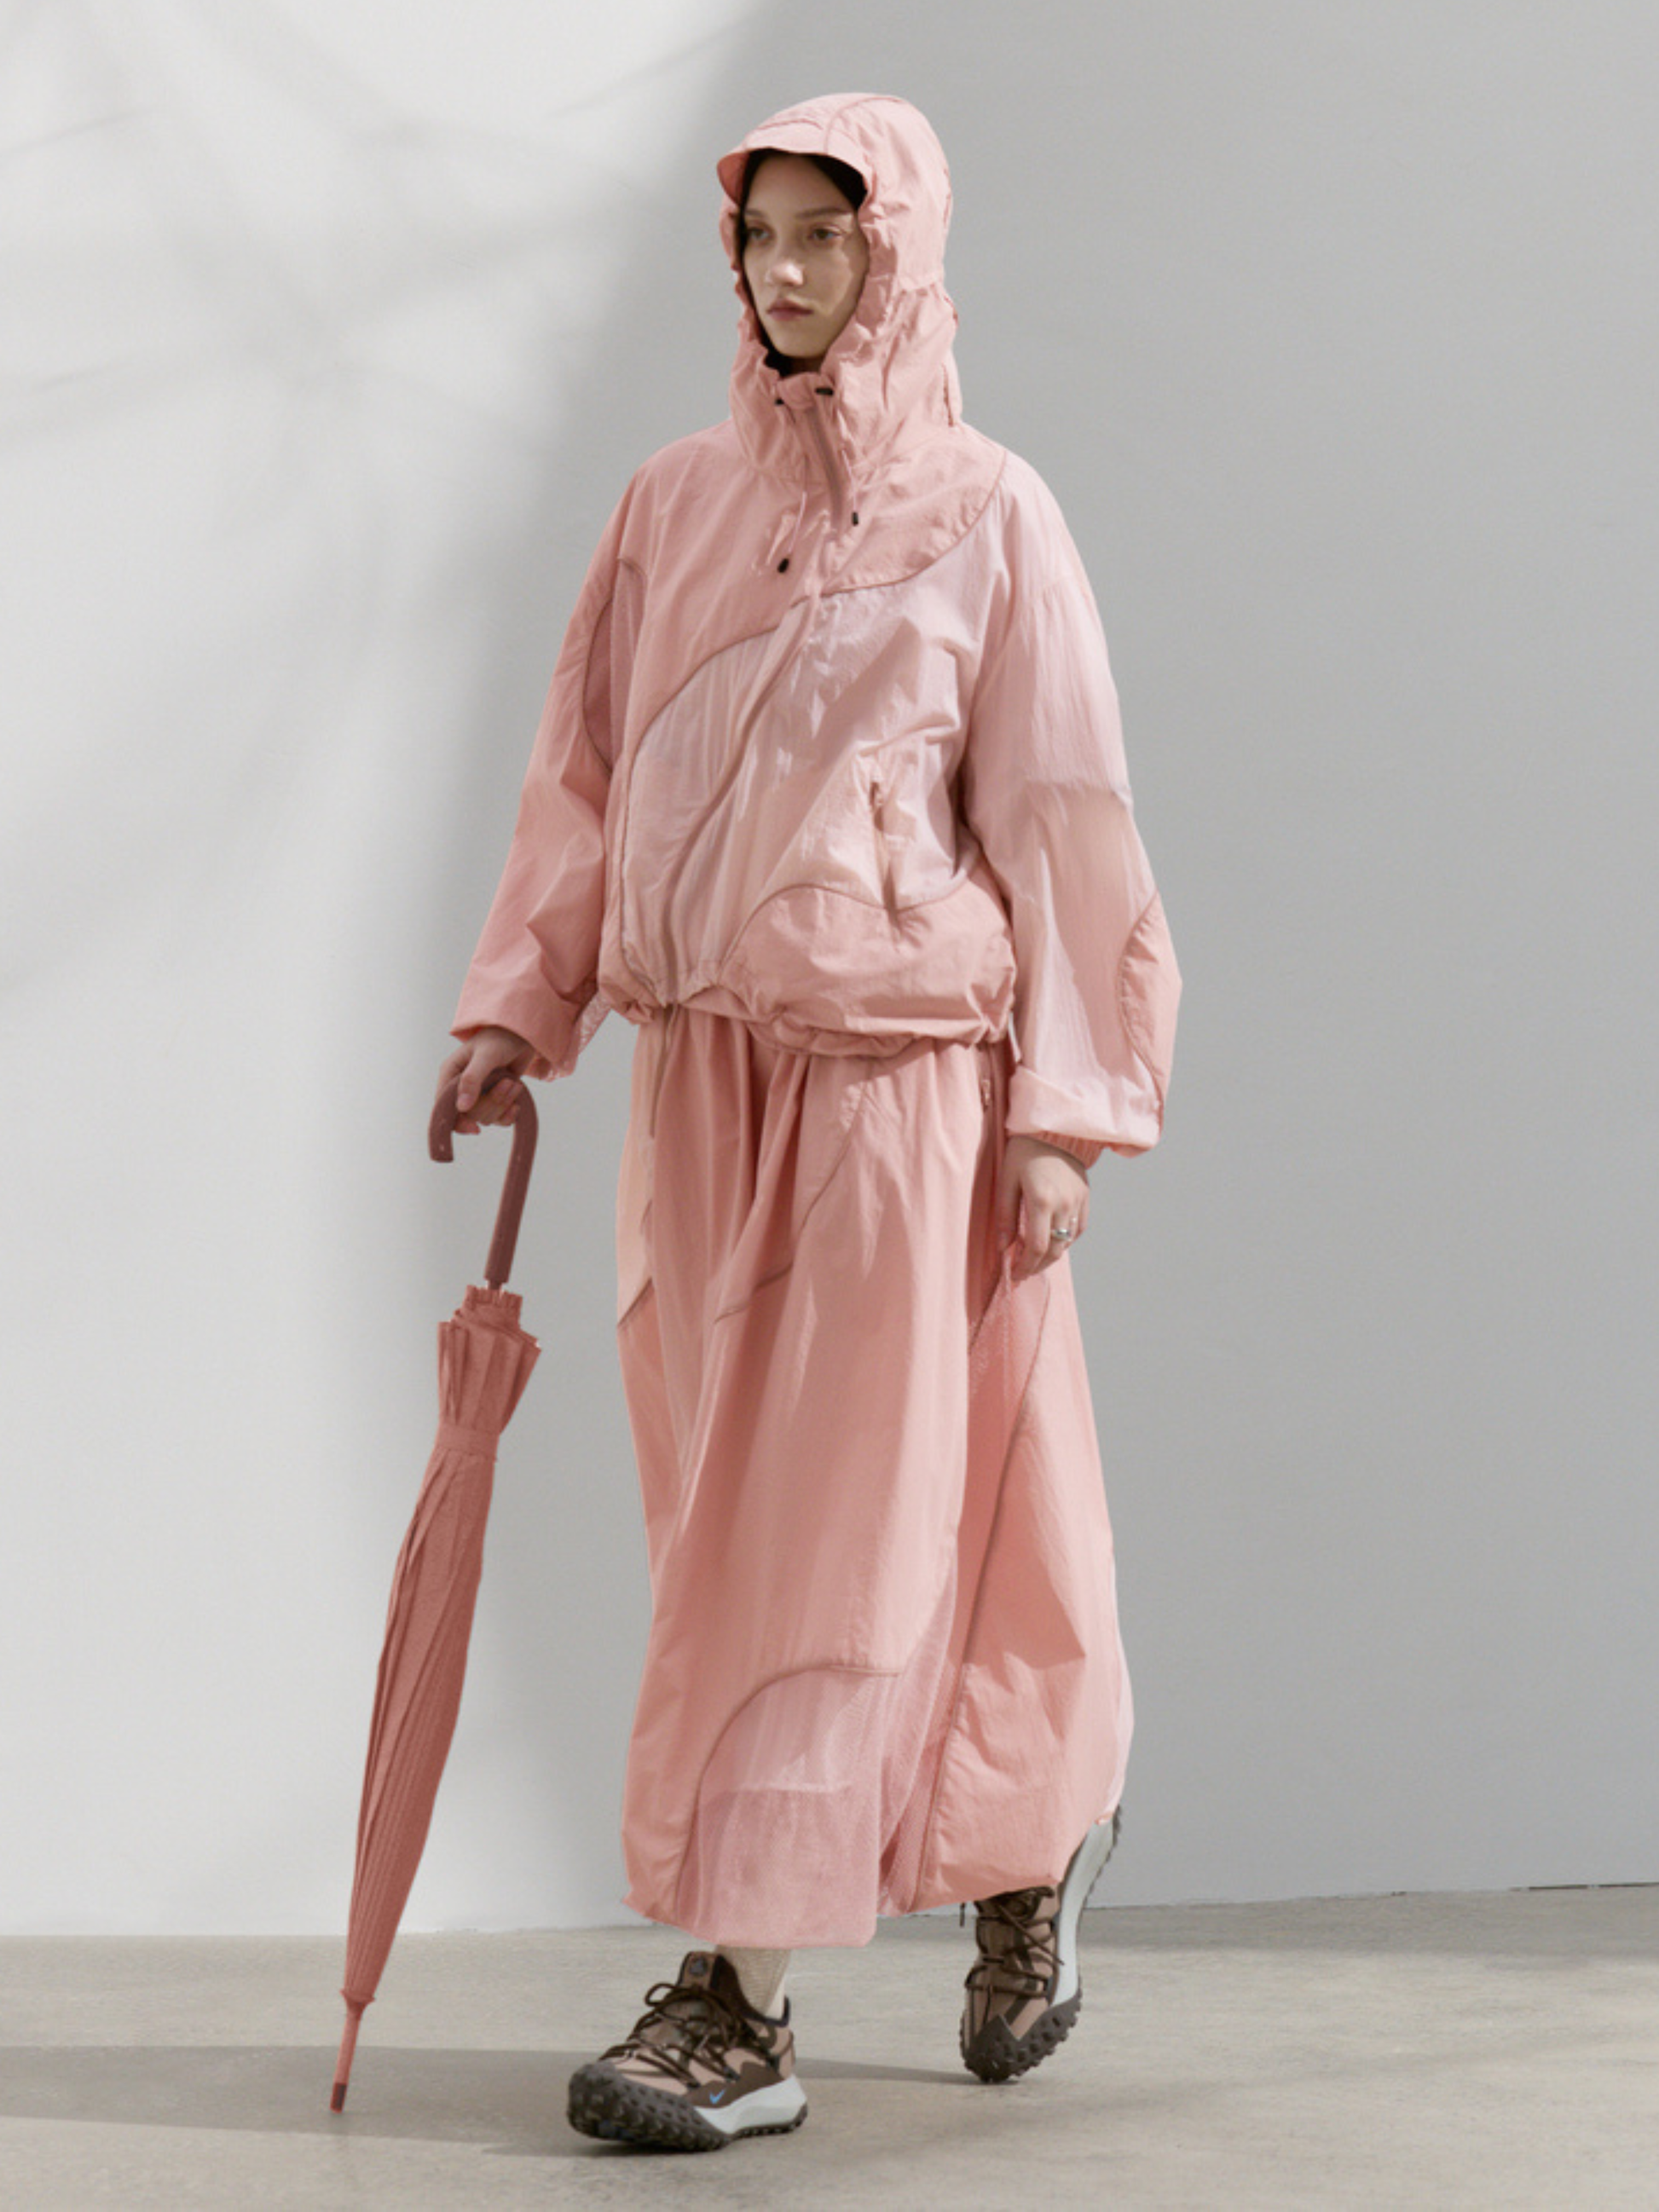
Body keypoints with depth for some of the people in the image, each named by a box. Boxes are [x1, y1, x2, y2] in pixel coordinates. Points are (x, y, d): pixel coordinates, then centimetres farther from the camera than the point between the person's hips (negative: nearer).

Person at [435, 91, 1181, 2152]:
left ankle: (739, 1991, -1)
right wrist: (518, 1004, 6)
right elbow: (586, 774, 15)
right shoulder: (671, 505, 11)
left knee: (837, 1526, -5)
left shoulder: (986, 518, -2)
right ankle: (1033, 1845, 28)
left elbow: (1056, 822, -4)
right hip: (703, 1072, 5)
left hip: (899, 1075, -5)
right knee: (727, 1509, 10)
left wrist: (1065, 1111, -8)